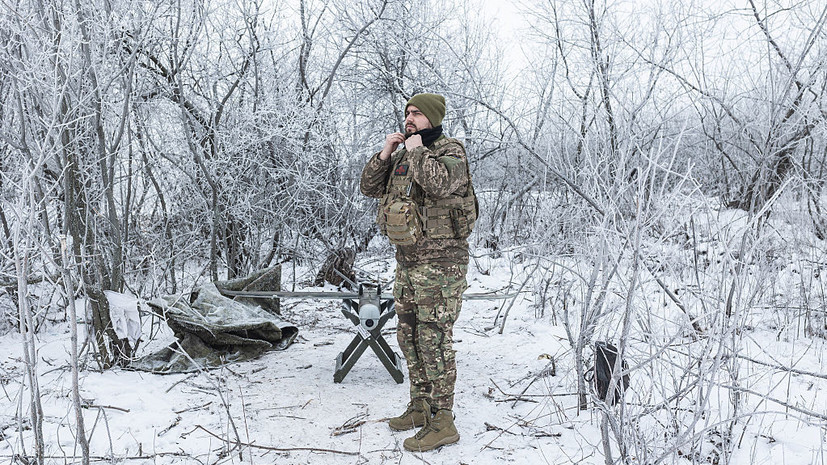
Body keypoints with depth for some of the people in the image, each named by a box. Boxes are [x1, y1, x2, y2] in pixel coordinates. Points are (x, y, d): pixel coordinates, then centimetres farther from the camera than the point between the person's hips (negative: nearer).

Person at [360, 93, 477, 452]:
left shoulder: (451, 151, -8)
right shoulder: (403, 156, 15)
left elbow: (440, 183, -29)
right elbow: (369, 188, 14)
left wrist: (417, 150, -15)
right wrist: (385, 153, 0)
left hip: (440, 263, -8)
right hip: (406, 261, 9)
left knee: (434, 340, -6)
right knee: (409, 336, 15)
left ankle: (443, 423, 4)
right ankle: (420, 407, 30)